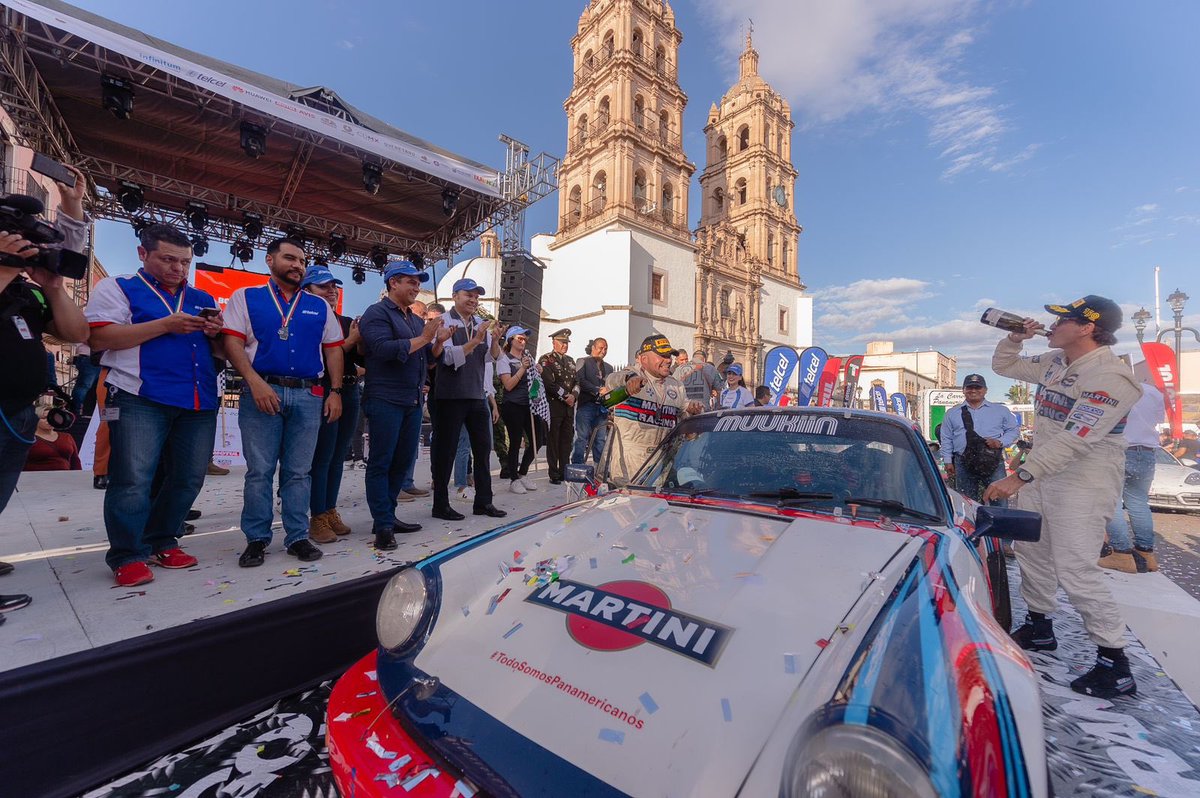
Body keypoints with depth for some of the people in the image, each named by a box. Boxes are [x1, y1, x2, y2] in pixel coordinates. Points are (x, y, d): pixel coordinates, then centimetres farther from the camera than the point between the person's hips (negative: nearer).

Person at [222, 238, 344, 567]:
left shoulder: (319, 305, 16)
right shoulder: (245, 297, 10)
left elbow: (333, 350, 13)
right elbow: (233, 343, -1)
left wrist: (336, 391, 4)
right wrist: (255, 383, -15)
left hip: (309, 395, 2)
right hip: (262, 392, -2)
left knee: (299, 471, 6)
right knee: (259, 471, 2)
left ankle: (297, 537, 14)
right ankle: (256, 539, 14)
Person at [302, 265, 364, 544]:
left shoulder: (348, 322, 15)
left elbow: (359, 358, 11)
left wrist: (361, 339, -6)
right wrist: (349, 341, -14)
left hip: (350, 393, 7)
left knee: (338, 457, 12)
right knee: (322, 458, -2)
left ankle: (330, 512, 23)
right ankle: (318, 519, 9)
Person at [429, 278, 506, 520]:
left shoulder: (481, 324, 10)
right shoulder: (444, 322, -6)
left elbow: (492, 357, 4)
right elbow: (449, 357, -15)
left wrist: (495, 340, -15)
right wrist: (475, 340, -24)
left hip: (476, 395, 6)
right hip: (450, 396, -6)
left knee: (483, 448, 8)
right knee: (445, 450, 3)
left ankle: (483, 501, 19)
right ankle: (440, 505, 15)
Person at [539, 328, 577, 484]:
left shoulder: (570, 360, 18)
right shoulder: (546, 359, -3)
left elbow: (576, 381, 13)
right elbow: (549, 383, -13)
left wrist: (573, 395, -5)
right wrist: (565, 397, -12)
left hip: (569, 406, 6)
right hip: (554, 406, -6)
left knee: (567, 439, 8)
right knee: (553, 440, 0)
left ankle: (565, 472, 17)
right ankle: (554, 475, 6)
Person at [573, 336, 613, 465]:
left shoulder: (608, 368, 22)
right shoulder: (583, 362, 6)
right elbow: (581, 381, -8)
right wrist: (598, 391, -13)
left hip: (602, 408, 5)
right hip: (586, 405, -5)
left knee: (600, 440, 5)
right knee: (582, 438, -6)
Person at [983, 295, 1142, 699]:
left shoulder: (1110, 378, -20)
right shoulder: (1055, 362, 6)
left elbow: (1073, 441, -28)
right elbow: (1004, 366, 21)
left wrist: (1019, 477, -31)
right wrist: (1015, 337, 1)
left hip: (1083, 483, -9)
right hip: (1042, 474, 9)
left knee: (1075, 569, -9)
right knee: (1030, 549, 17)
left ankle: (1115, 666, 7)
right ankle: (1039, 628, 34)